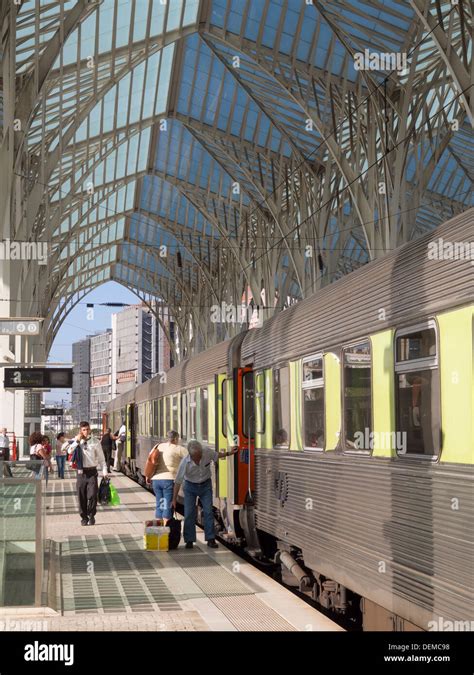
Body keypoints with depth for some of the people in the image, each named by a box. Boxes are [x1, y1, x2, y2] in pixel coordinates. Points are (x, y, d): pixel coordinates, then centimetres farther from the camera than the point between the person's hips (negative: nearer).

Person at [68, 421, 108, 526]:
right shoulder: (77, 442, 5)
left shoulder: (95, 442, 3)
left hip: (92, 471, -1)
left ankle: (91, 516, 11)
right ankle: (84, 517, 20)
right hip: (81, 472, 1)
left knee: (92, 495, -7)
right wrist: (77, 441, -11)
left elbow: (101, 458, 7)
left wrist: (104, 471, 0)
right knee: (81, 496, 5)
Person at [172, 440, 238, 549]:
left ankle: (210, 539, 1)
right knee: (189, 513, -4)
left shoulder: (207, 452, -22)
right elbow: (178, 482, -20)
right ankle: (189, 540, 5)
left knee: (208, 512, -4)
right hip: (190, 487, -2)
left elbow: (217, 455, 5)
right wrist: (174, 500, -18)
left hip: (206, 485, 2)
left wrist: (229, 453, 7)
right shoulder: (185, 462, -27)